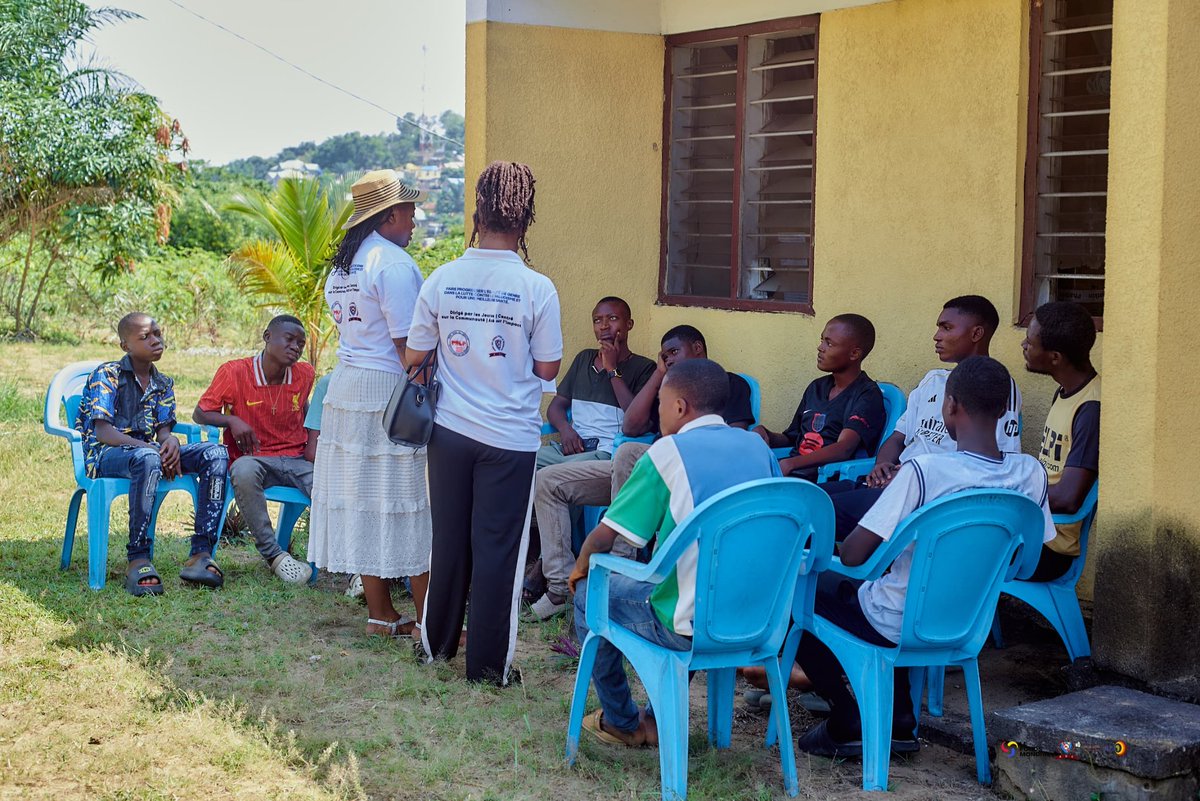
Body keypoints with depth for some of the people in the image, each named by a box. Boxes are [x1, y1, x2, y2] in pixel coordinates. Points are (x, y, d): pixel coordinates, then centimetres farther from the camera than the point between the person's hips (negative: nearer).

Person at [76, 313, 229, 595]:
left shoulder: (163, 384, 16)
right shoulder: (106, 375, -3)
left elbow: (163, 429, 8)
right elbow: (103, 432, -14)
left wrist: (171, 441, -18)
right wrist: (148, 446, -26)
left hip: (147, 451, 6)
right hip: (105, 455, -6)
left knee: (215, 453, -16)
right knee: (147, 457, -42)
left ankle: (201, 553, -27)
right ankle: (138, 559, -37)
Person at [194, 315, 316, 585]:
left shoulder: (304, 374, 6)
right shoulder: (234, 372, -6)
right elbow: (200, 414, 2)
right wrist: (232, 421, -18)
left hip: (296, 460, 3)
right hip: (254, 458, -3)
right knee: (244, 470, -41)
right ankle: (272, 553, -33)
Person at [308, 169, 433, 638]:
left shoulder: (341, 266, 15)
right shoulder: (394, 264, -14)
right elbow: (408, 345, -17)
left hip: (345, 387, 9)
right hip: (389, 390, -9)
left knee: (362, 501, 10)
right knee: (406, 504, -4)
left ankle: (380, 615, 16)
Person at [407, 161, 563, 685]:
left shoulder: (442, 279, -6)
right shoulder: (537, 288, -13)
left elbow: (414, 356, 1)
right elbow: (547, 368, -6)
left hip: (449, 429, 3)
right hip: (510, 436, -3)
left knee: (449, 538, 17)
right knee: (498, 546, 5)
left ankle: (438, 641, 31)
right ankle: (487, 662, 11)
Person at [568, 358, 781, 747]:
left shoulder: (669, 452, -10)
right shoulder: (758, 446, 6)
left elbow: (604, 536, -7)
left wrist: (580, 568, 14)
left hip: (692, 627, -6)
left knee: (589, 594, 17)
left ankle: (622, 722, 29)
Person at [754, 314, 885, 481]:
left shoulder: (867, 395, -2)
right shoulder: (816, 387, 23)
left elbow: (843, 449, -17)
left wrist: (789, 464, -29)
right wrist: (765, 435, 6)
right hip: (794, 473, 7)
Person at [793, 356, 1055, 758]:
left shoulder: (924, 470, -27)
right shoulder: (1032, 474, -10)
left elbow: (852, 555, -22)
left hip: (897, 627, -6)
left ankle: (847, 725, 13)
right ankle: (899, 723, 26)